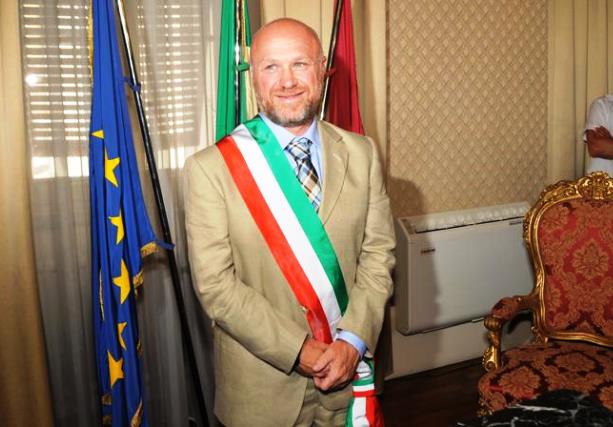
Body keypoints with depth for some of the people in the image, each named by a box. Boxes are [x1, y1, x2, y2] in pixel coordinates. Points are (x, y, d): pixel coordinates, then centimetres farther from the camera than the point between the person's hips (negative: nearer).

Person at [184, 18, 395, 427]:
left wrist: (352, 340, -13)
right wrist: (298, 351, -17)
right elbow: (216, 285, -13)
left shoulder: (362, 152, -1)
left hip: (349, 371, 3)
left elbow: (379, 255, -1)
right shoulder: (210, 168, -12)